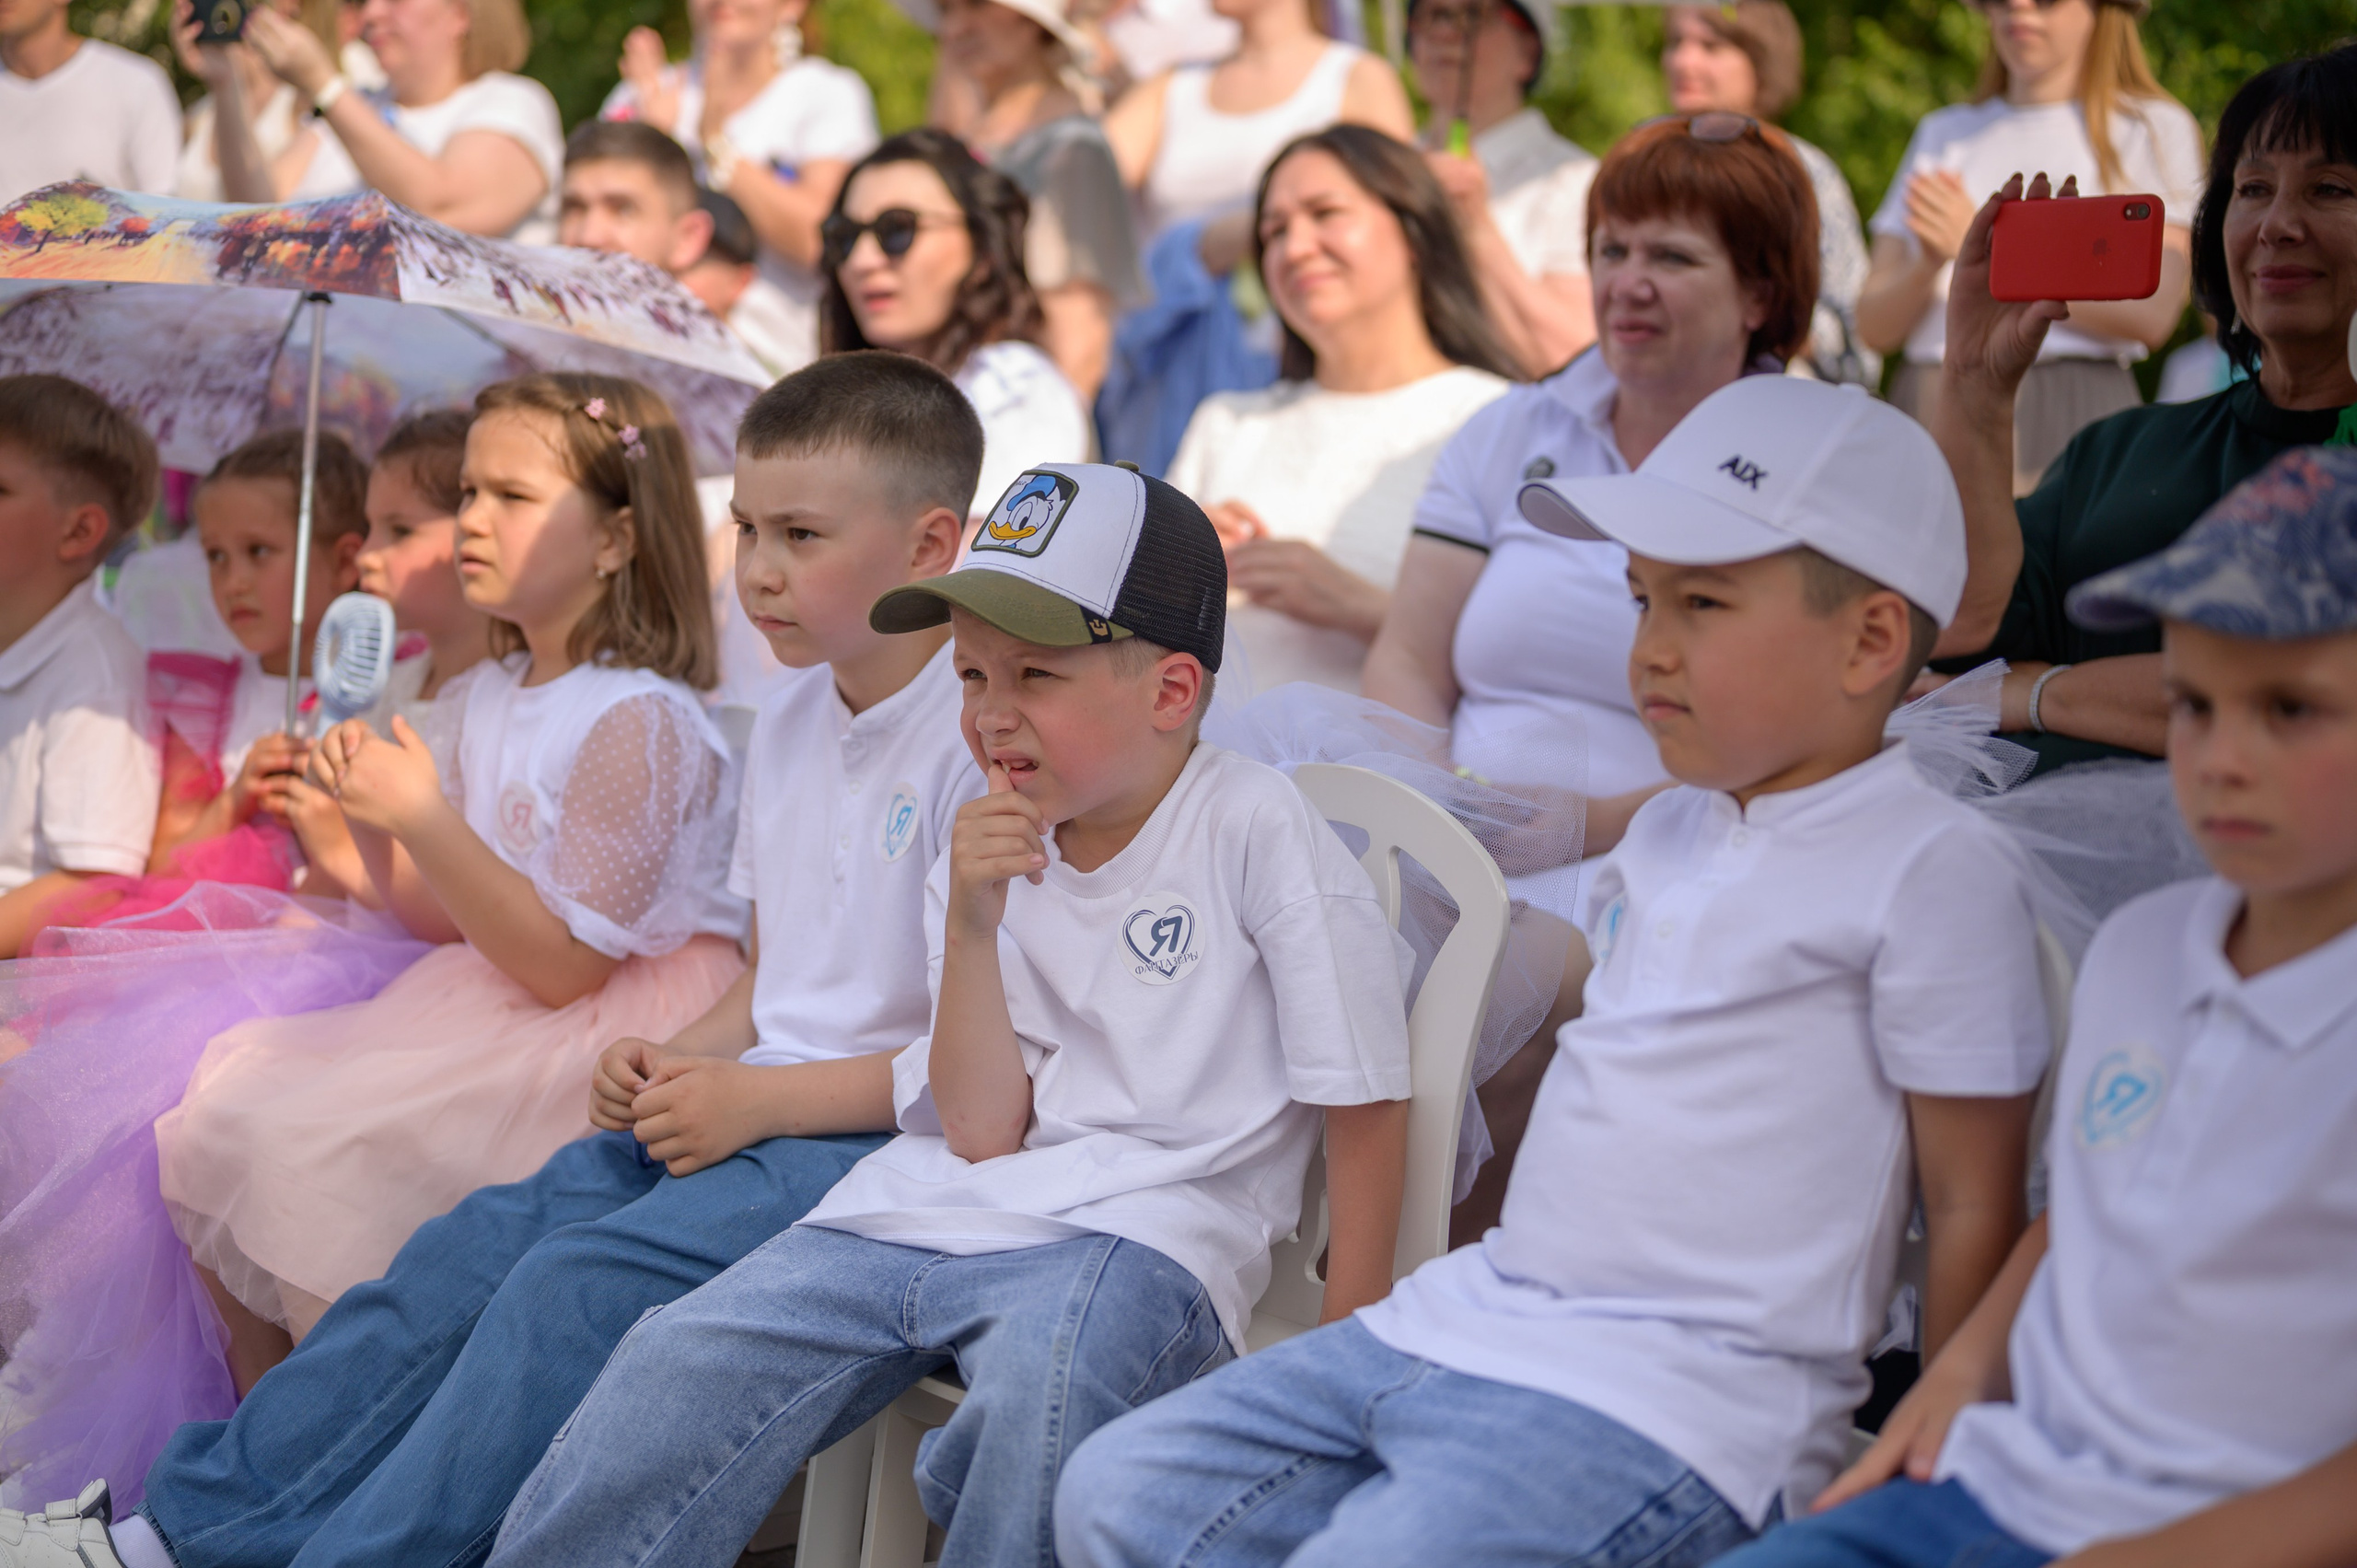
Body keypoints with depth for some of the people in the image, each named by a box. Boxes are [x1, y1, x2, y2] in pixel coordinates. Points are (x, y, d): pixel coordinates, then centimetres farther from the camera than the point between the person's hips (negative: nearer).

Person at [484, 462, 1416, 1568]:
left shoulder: (1254, 830, -4)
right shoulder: (987, 866, 13)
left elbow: (1365, 1103, -2)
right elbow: (983, 1132, 4)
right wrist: (971, 929, -9)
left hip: (1138, 1233, -6)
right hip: (932, 1215, 6)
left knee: (1040, 1396, -38)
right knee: (675, 1367, -11)